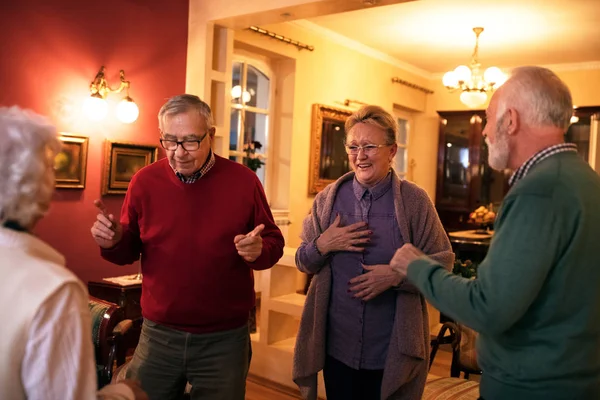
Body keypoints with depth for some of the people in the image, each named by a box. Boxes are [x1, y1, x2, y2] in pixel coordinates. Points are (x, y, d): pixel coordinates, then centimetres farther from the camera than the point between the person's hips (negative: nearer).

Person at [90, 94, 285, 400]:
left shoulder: (244, 181, -7)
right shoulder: (145, 181, -2)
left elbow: (274, 243, 0)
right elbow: (129, 251, 8)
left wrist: (259, 250, -22)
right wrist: (113, 241, -15)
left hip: (225, 339, -1)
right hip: (158, 335, 2)